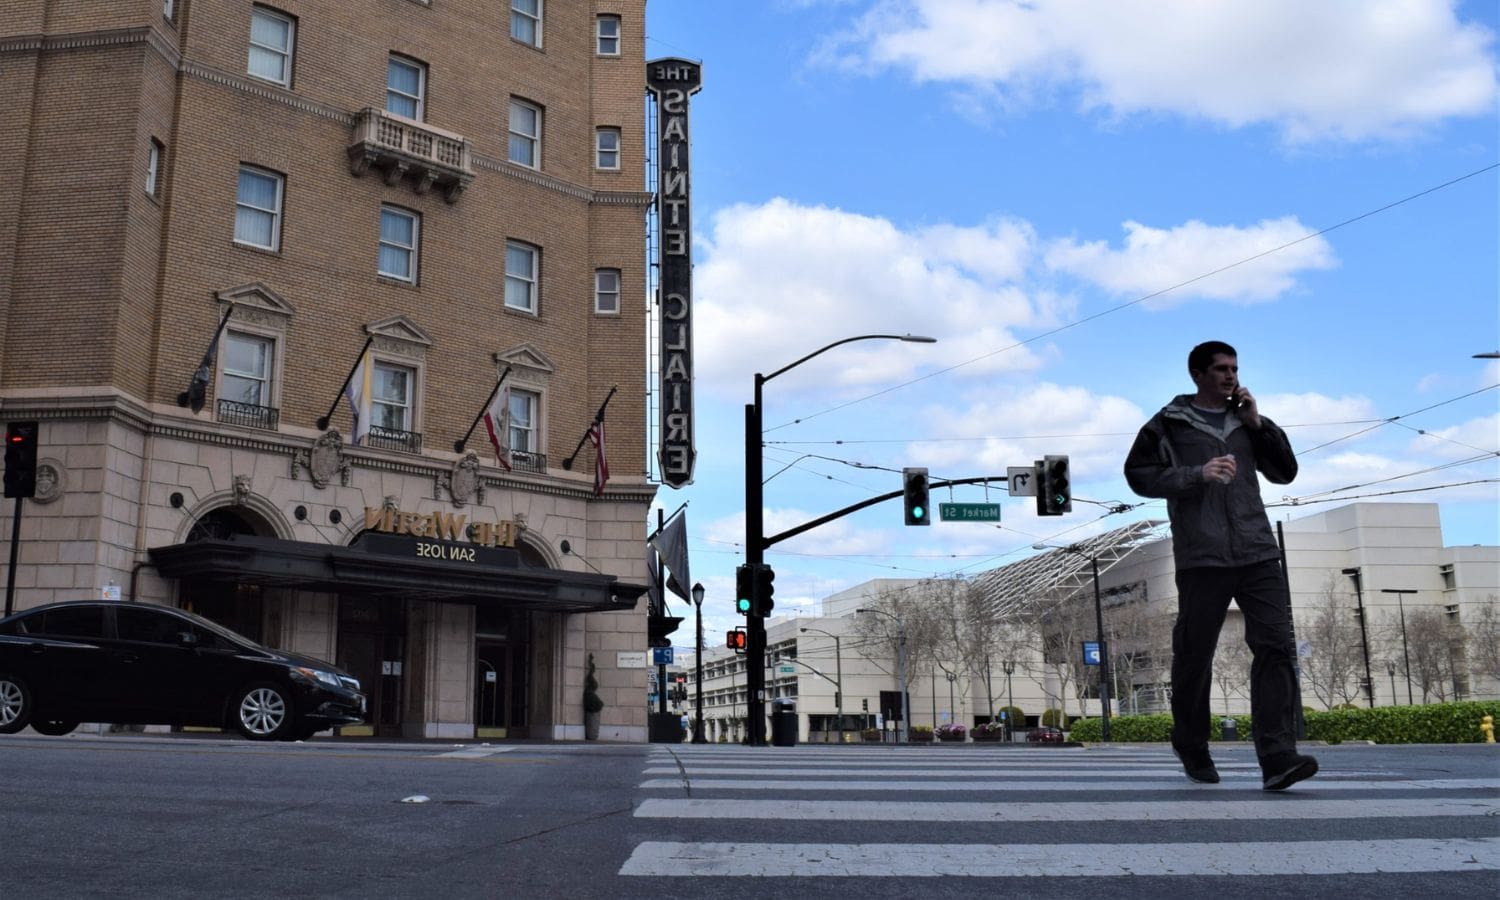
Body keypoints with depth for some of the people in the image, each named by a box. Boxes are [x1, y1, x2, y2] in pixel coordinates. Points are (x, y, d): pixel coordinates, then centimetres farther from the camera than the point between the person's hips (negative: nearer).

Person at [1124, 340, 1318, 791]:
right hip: (1202, 556, -3)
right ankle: (1191, 747, 23)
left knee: (1275, 646, -10)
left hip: (1257, 553, 4)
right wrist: (1196, 473, -14)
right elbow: (1138, 474, -2)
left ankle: (1277, 758, -14)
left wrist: (1258, 423, 5)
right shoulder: (1169, 424, 6)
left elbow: (1285, 472, 16)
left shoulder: (1245, 421, 19)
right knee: (1194, 655, 3)